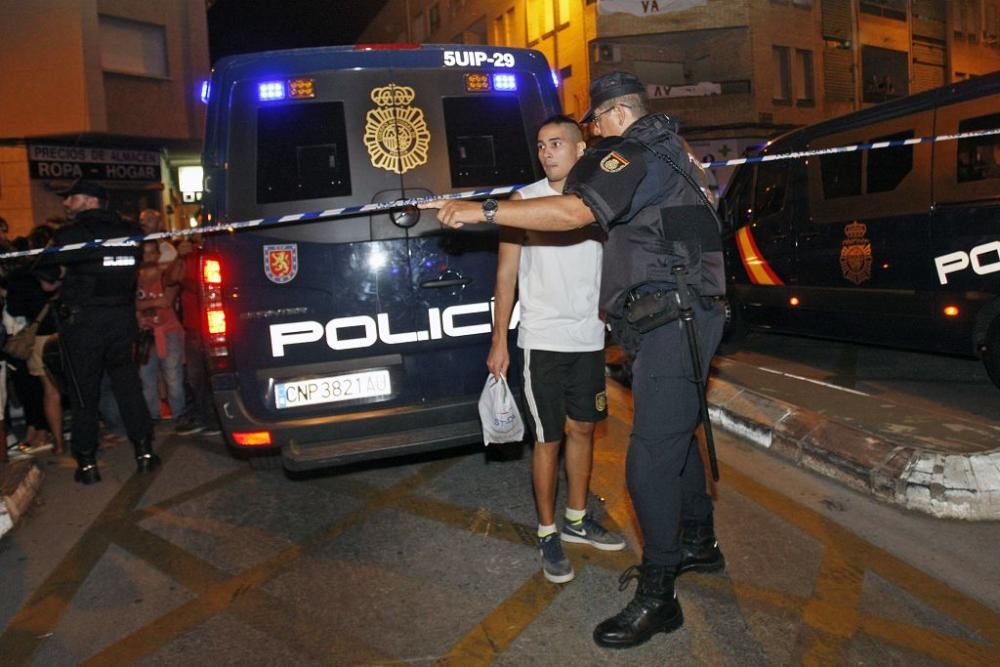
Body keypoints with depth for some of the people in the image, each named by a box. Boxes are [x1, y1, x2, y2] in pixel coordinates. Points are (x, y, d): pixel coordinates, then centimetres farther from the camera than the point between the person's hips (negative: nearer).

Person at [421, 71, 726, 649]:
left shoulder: (639, 154, -12)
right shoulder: (671, 149, 21)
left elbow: (575, 212, -26)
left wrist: (482, 210, -25)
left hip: (673, 319, -11)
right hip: (684, 317, 11)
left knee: (651, 458, -9)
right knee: (676, 436, 22)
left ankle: (657, 599, 0)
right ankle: (698, 544, 40)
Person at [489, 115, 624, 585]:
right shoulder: (524, 200, -3)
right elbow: (506, 274, -2)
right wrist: (499, 342, -5)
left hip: (589, 338, 4)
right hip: (542, 340, -4)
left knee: (583, 429, 14)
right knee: (549, 438, 2)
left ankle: (577, 521, 31)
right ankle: (548, 534, 17)